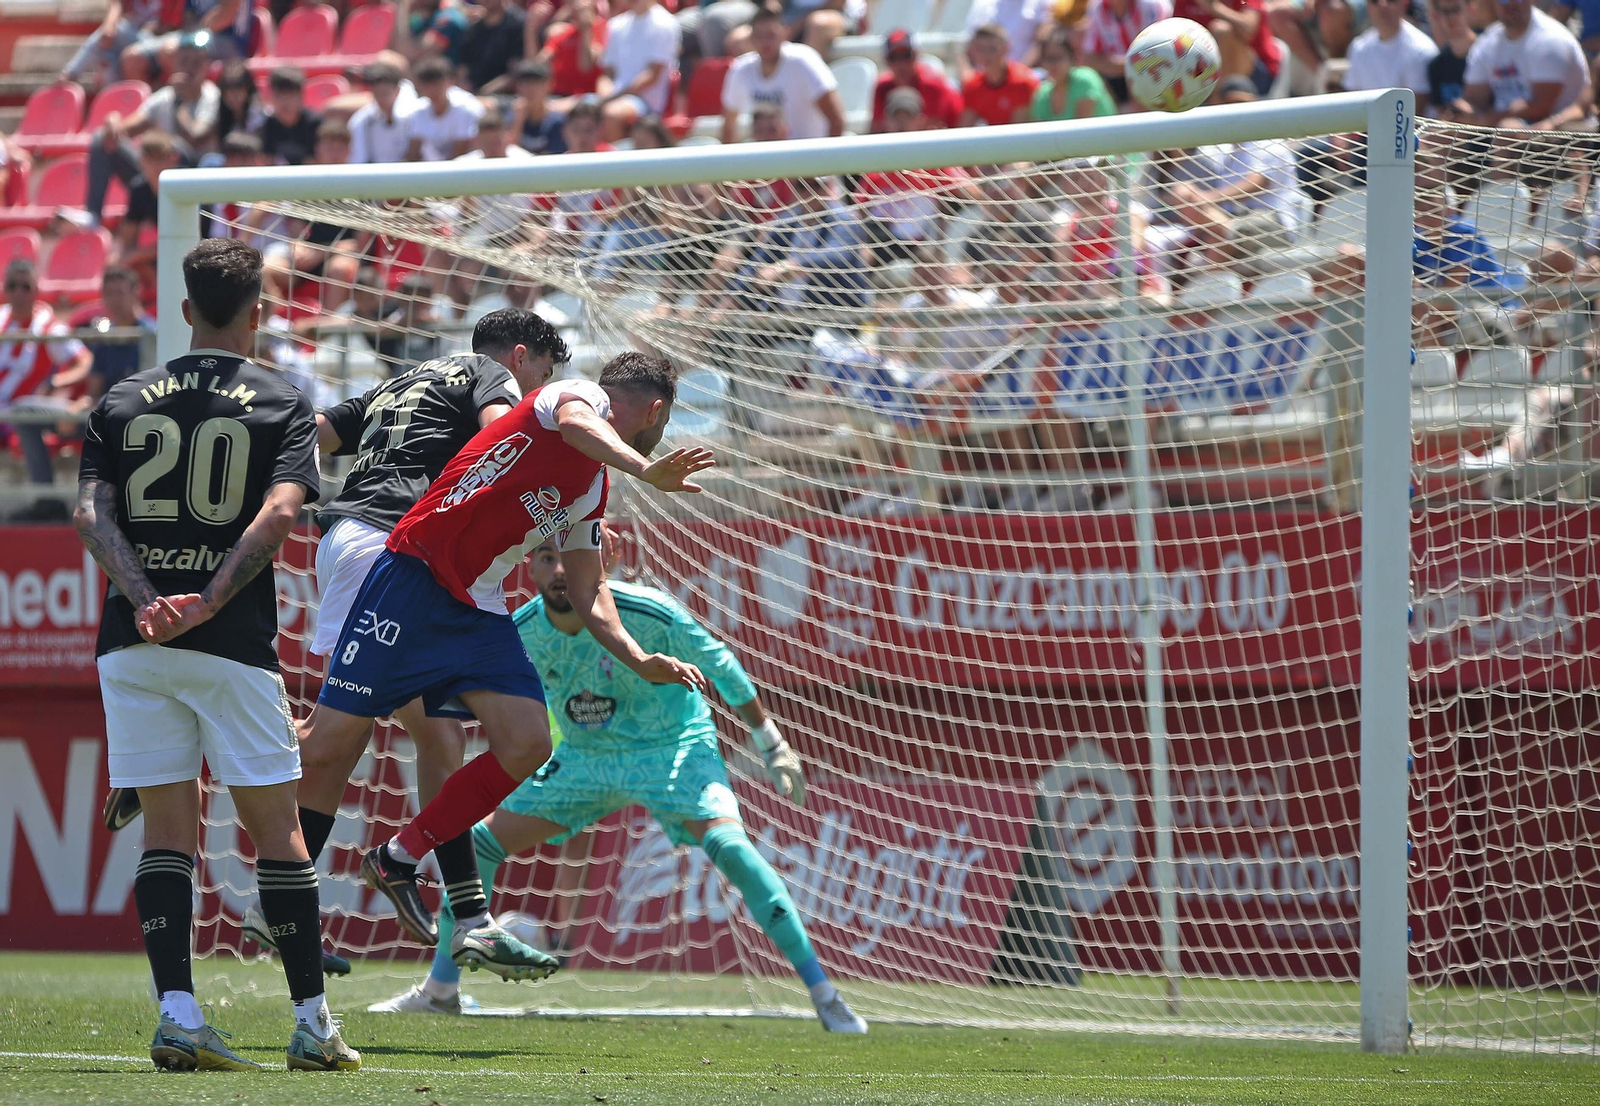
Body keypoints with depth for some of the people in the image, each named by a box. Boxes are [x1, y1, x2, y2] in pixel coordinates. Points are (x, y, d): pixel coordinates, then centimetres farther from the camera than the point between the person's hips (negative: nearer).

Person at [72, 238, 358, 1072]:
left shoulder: (123, 402, 11)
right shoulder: (281, 406, 3)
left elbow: (90, 514, -2)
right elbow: (279, 512, -14)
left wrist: (146, 601, -12)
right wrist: (207, 605, -17)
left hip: (133, 644, 3)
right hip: (234, 645, -2)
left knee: (167, 827, 6)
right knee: (275, 830, 5)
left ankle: (176, 1013, -6)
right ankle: (313, 1025, 6)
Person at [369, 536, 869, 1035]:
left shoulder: (647, 614, -26)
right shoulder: (520, 634, -14)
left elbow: (719, 665, -10)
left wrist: (772, 745, -4)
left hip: (673, 748, -5)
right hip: (583, 756, 5)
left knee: (727, 844, -29)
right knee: (480, 841, -3)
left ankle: (825, 997, -24)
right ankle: (440, 991, 14)